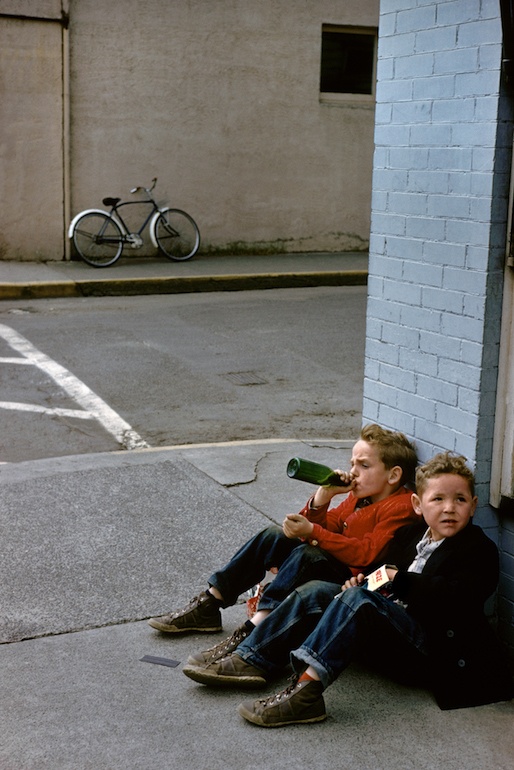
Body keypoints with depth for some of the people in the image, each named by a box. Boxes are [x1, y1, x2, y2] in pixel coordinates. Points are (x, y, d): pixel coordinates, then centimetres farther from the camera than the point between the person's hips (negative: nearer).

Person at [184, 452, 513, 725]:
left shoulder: (479, 550, -7)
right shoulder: (410, 534, 15)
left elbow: (457, 600, -23)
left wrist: (401, 581, -16)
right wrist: (366, 580, -2)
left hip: (435, 651, -8)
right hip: (392, 630, 8)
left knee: (360, 599, -31)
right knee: (316, 592, -5)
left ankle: (306, 689, -44)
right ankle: (251, 661, -11)